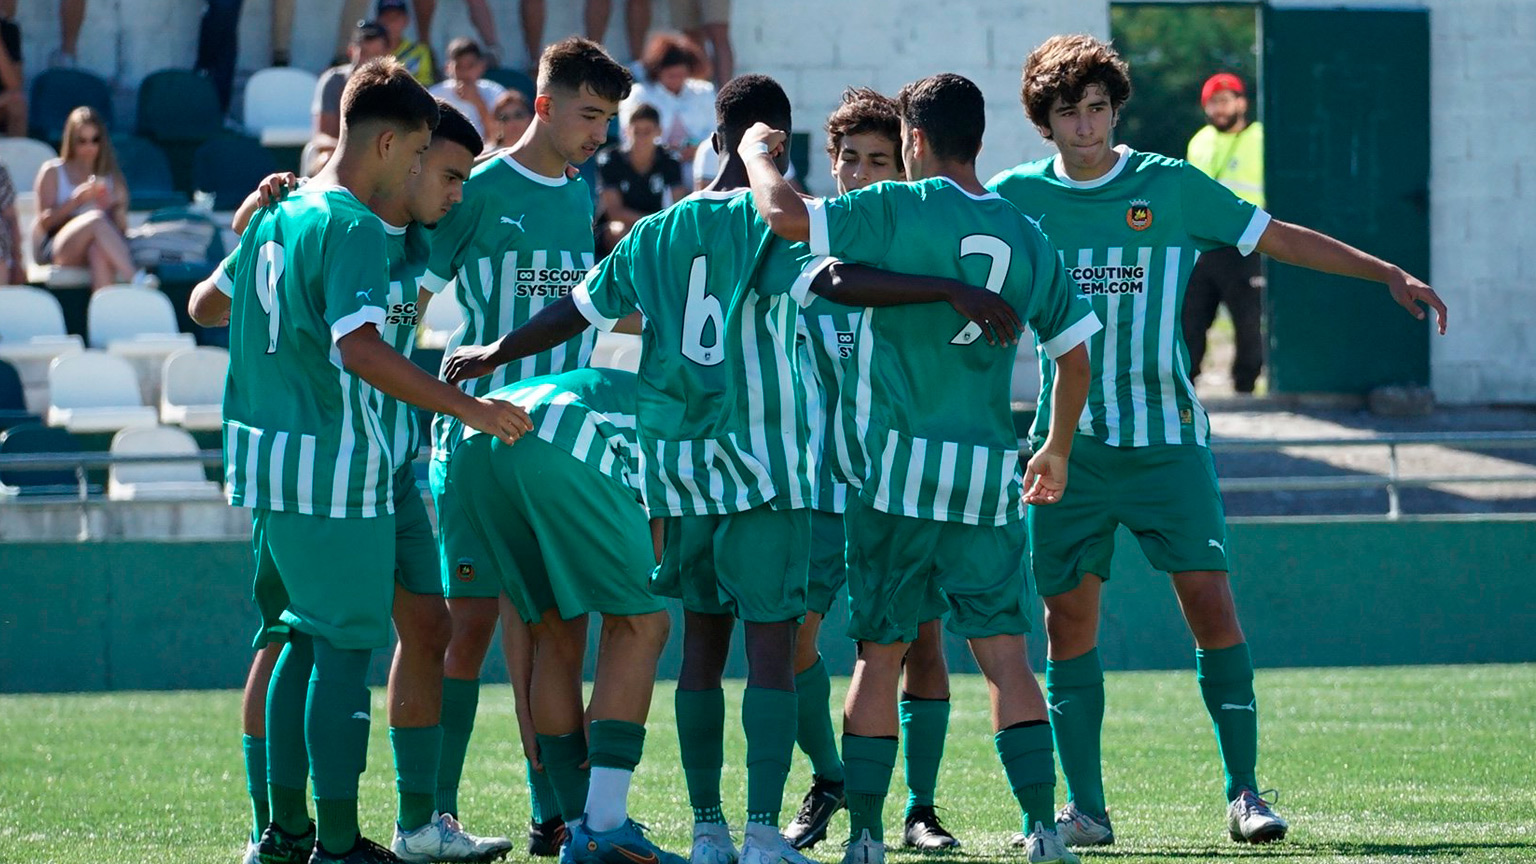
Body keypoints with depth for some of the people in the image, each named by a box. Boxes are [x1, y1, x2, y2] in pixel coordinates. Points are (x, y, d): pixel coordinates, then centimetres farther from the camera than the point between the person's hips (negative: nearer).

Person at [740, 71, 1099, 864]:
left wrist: (756, 153, 6)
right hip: (989, 479, 3)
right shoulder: (1027, 239, 8)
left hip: (898, 470, -3)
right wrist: (1057, 451, 27)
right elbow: (1075, 353, 12)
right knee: (1006, 656, 3)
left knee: (879, 655, 4)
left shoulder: (901, 211, -7)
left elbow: (785, 215, -15)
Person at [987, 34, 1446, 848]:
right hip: (1068, 438, 1)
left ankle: (1244, 792, -3)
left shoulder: (1172, 187, 1)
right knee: (1068, 617, -1)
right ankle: (1084, 806, 7)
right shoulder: (1017, 198, 4)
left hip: (1166, 435, -1)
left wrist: (1388, 274, 2)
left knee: (1210, 599, -10)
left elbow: (1280, 238, 7)